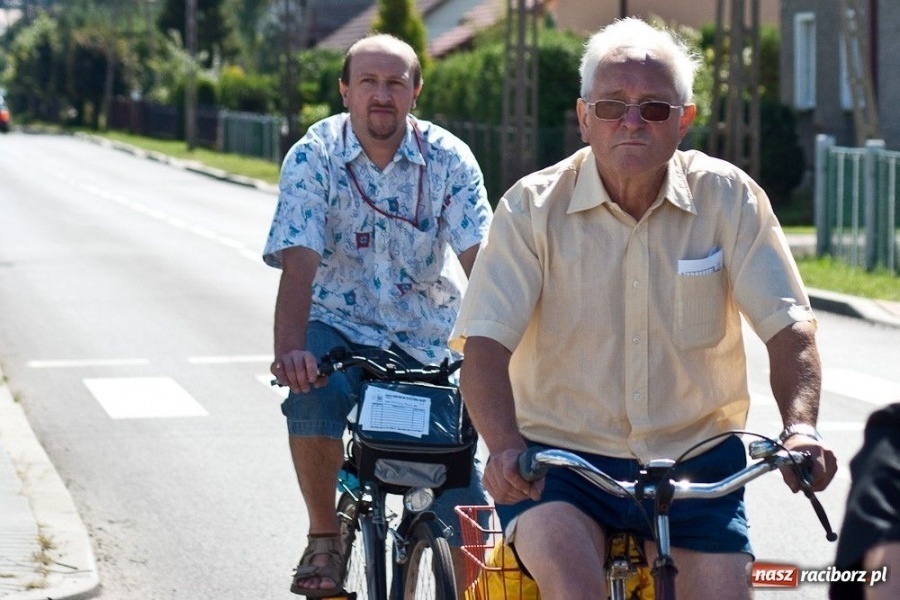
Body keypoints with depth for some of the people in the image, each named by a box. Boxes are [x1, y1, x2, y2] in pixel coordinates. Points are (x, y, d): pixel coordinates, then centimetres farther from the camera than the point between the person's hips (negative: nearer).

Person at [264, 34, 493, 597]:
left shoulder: (449, 159, -9)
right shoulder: (314, 157, -11)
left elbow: (478, 259, -19)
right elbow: (299, 261, -22)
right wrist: (290, 350, -40)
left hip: (427, 338, 1)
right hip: (340, 327, -1)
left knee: (465, 501, -8)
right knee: (311, 391, -34)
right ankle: (325, 540, -13)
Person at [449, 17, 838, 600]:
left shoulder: (730, 198, 0)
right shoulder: (533, 208, -4)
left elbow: (788, 327, -5)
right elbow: (485, 344, -12)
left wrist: (801, 426, -24)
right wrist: (505, 447, -30)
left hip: (695, 457, 2)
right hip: (560, 458, -2)